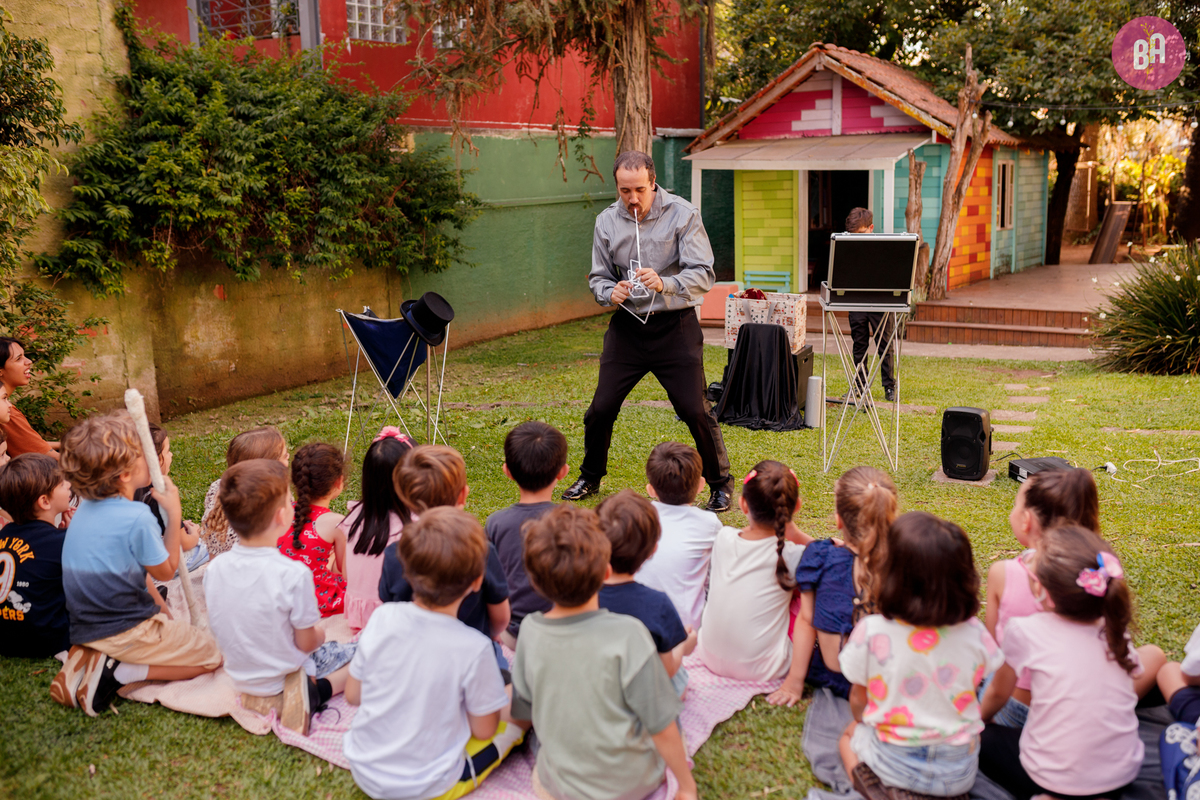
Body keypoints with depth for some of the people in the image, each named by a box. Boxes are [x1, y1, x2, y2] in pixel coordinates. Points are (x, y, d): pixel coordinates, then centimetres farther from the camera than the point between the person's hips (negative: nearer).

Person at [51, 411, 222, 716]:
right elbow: (165, 571, -7)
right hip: (125, 631, -8)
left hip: (84, 630, 8)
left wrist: (159, 606, 17)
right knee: (213, 654, 5)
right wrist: (174, 513, -4)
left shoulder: (84, 509, 5)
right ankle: (116, 671, -9)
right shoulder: (136, 517, -21)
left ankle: (85, 658, 8)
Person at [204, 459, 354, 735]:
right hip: (283, 688, -7)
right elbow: (306, 643, -16)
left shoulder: (214, 570, -10)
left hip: (240, 681, 7)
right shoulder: (294, 575, -27)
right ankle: (322, 690, -7)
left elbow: (224, 632, 4)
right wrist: (319, 634, 7)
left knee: (326, 649, 30)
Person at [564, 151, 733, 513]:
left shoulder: (683, 214, -8)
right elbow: (598, 276, 13)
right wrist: (610, 292, -11)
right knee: (601, 408, 3)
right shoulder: (607, 221, 4)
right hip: (628, 325, 3)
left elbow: (704, 275, -13)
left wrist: (664, 284, -30)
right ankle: (590, 478, 26)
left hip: (675, 325, -3)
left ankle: (720, 484, 14)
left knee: (695, 410, -6)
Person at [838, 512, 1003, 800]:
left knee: (849, 733, 32)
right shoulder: (973, 632, -13)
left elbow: (857, 701, -4)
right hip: (959, 771, 2)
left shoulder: (871, 630, -18)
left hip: (893, 762, -1)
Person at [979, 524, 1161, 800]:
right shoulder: (1115, 633, -3)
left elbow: (997, 694, 2)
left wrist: (979, 719, 23)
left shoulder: (1025, 631, -14)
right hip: (1123, 777, 4)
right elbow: (1142, 677, 18)